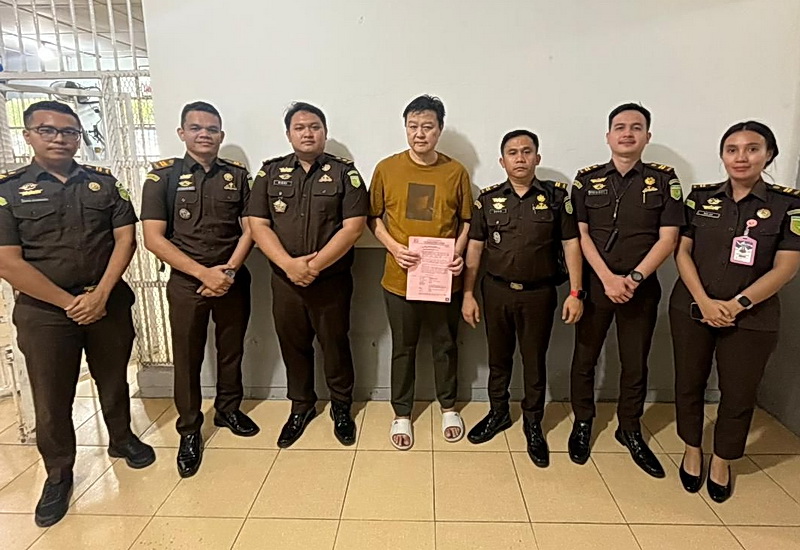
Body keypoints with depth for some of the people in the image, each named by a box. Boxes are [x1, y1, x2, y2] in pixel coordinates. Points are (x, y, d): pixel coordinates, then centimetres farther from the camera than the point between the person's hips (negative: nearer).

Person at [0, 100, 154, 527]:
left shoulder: (104, 182, 4)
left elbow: (125, 238, -2)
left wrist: (100, 294, -11)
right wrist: (69, 302, -12)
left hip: (110, 303, 2)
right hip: (43, 311, -1)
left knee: (114, 380, 16)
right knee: (51, 397, 9)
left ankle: (121, 438, 39)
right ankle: (58, 474, 27)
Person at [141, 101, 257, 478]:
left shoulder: (237, 175, 4)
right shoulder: (162, 176, -3)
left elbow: (249, 229, 4)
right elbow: (153, 238, -8)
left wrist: (229, 270, -11)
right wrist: (203, 273, -16)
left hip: (233, 280, 2)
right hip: (186, 283, -2)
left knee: (231, 351, 13)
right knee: (187, 358, 6)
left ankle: (228, 409, 34)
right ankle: (189, 431, 22)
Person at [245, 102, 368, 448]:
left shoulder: (344, 172, -1)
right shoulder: (271, 173, 6)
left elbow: (354, 226, -11)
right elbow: (258, 225, -1)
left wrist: (315, 265, -17)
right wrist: (289, 264, -16)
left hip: (332, 280, -2)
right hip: (284, 280, 3)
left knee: (335, 345, 10)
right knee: (293, 346, 14)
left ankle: (341, 407, 31)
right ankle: (301, 407, 35)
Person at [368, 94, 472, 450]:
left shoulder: (456, 172, -1)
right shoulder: (387, 168, -2)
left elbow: (466, 221, 6)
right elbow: (373, 218, 3)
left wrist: (457, 252, -10)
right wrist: (394, 247, -12)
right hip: (400, 277, 0)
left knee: (446, 345, 16)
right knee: (403, 348, 13)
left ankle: (448, 407, 38)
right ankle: (401, 414, 32)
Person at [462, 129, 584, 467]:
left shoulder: (556, 196, 0)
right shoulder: (488, 199, 2)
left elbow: (571, 244, -1)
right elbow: (474, 249, 3)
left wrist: (576, 292, -7)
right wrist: (467, 294, 0)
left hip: (539, 293, -1)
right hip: (497, 291, 1)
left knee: (535, 361, 10)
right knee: (498, 357, 14)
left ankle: (533, 424, 28)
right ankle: (498, 413, 34)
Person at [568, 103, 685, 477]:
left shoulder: (664, 179, 2)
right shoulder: (587, 179, 2)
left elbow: (668, 238, -4)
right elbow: (580, 235, -4)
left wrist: (634, 278, -15)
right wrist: (608, 278, -14)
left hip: (641, 288, 0)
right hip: (593, 285, 0)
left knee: (635, 364, 11)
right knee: (584, 358, 9)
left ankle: (629, 429, 30)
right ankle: (582, 422, 28)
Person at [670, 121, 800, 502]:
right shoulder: (700, 197, 2)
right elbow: (682, 251, -2)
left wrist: (736, 304, -16)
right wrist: (705, 301, -13)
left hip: (752, 319, -1)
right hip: (692, 310, 2)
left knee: (738, 393, 8)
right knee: (689, 384, 11)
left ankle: (722, 462, 30)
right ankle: (692, 452, 32)